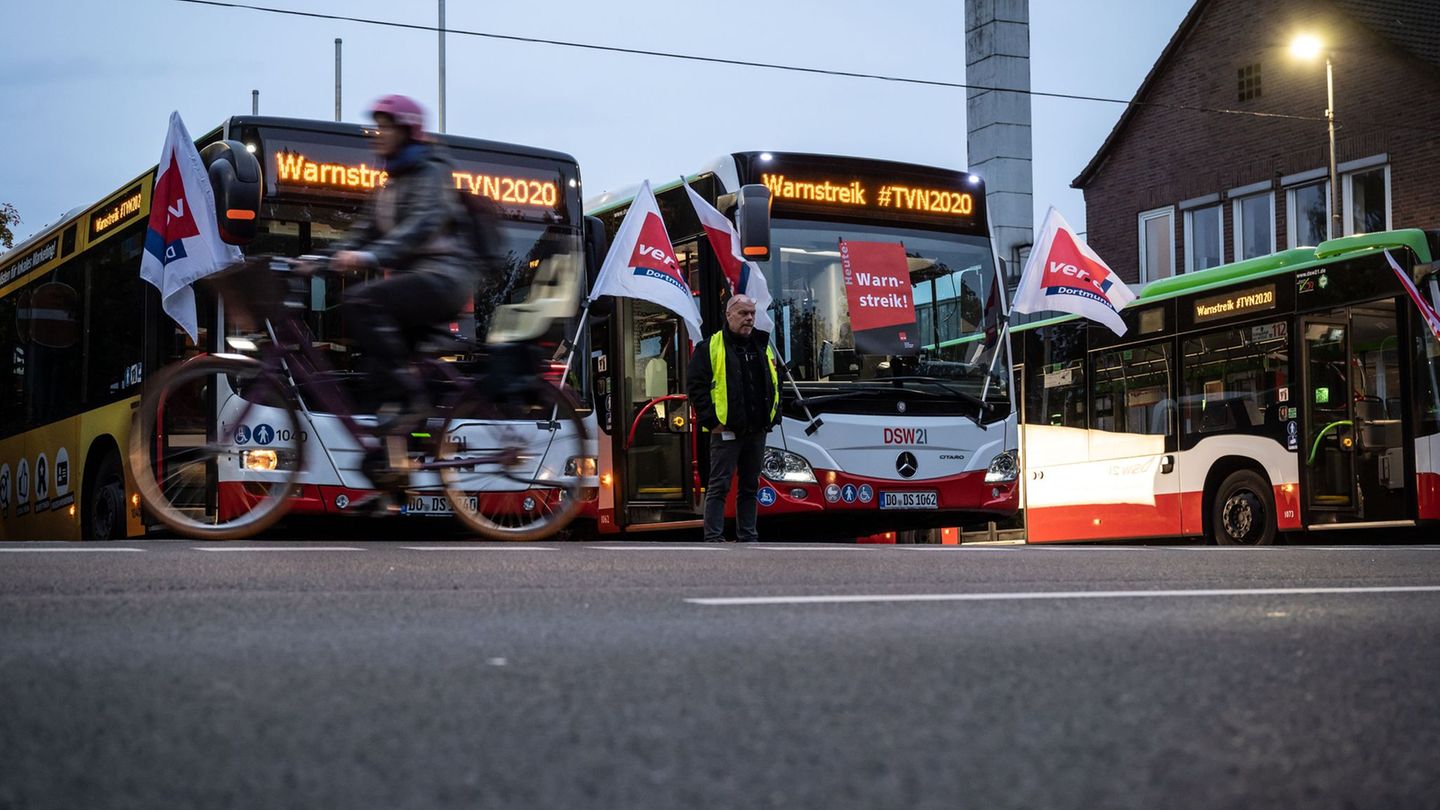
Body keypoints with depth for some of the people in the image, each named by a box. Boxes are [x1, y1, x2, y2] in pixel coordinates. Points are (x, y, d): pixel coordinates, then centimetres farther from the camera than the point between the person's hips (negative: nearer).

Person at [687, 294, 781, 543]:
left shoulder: (763, 347, 15)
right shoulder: (710, 347, -3)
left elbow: (774, 385, 23)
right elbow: (696, 387, -7)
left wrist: (773, 416, 10)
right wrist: (711, 421, -13)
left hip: (757, 432, 6)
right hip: (726, 432, -6)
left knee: (750, 486, 11)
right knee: (719, 486, -5)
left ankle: (747, 537, 18)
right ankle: (713, 539, -5)